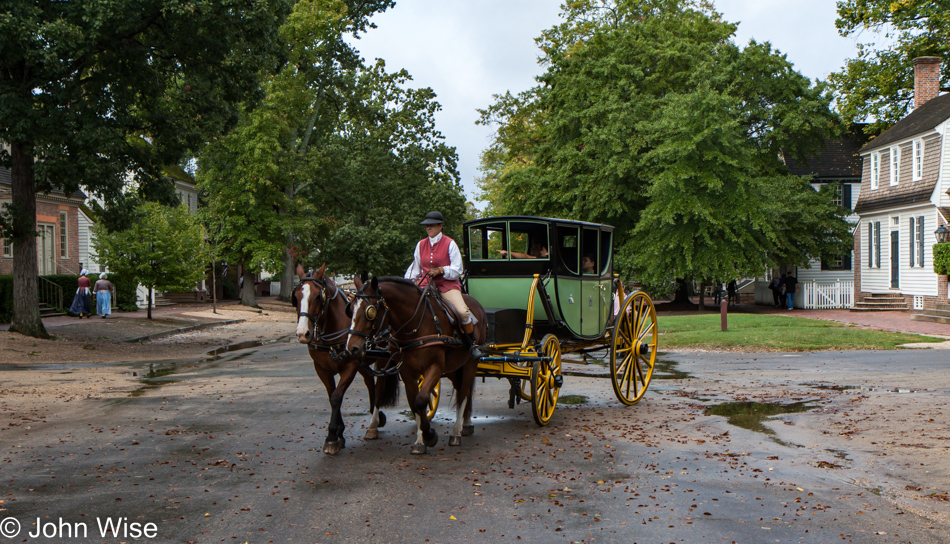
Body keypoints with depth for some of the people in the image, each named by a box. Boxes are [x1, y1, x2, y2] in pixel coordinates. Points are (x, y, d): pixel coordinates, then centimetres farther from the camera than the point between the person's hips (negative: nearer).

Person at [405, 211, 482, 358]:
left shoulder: (450, 244, 2)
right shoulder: (421, 245, 14)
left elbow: (457, 270, -3)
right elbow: (415, 268, 22)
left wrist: (440, 270, -18)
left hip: (447, 284, -4)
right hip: (425, 284, 4)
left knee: (463, 312, -25)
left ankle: (472, 344, -3)